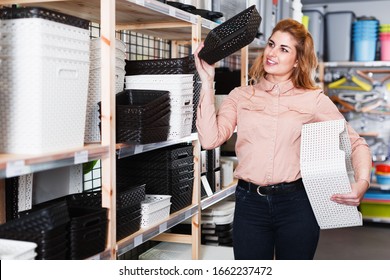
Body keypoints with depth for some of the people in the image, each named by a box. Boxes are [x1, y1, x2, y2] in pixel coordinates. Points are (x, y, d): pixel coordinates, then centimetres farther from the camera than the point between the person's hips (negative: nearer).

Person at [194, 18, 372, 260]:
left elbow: (355, 143, 4)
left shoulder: (314, 99, 3)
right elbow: (210, 139, -8)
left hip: (296, 203, 0)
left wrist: (362, 183, -14)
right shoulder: (241, 96, 6)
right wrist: (207, 81, -6)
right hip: (250, 203, 1)